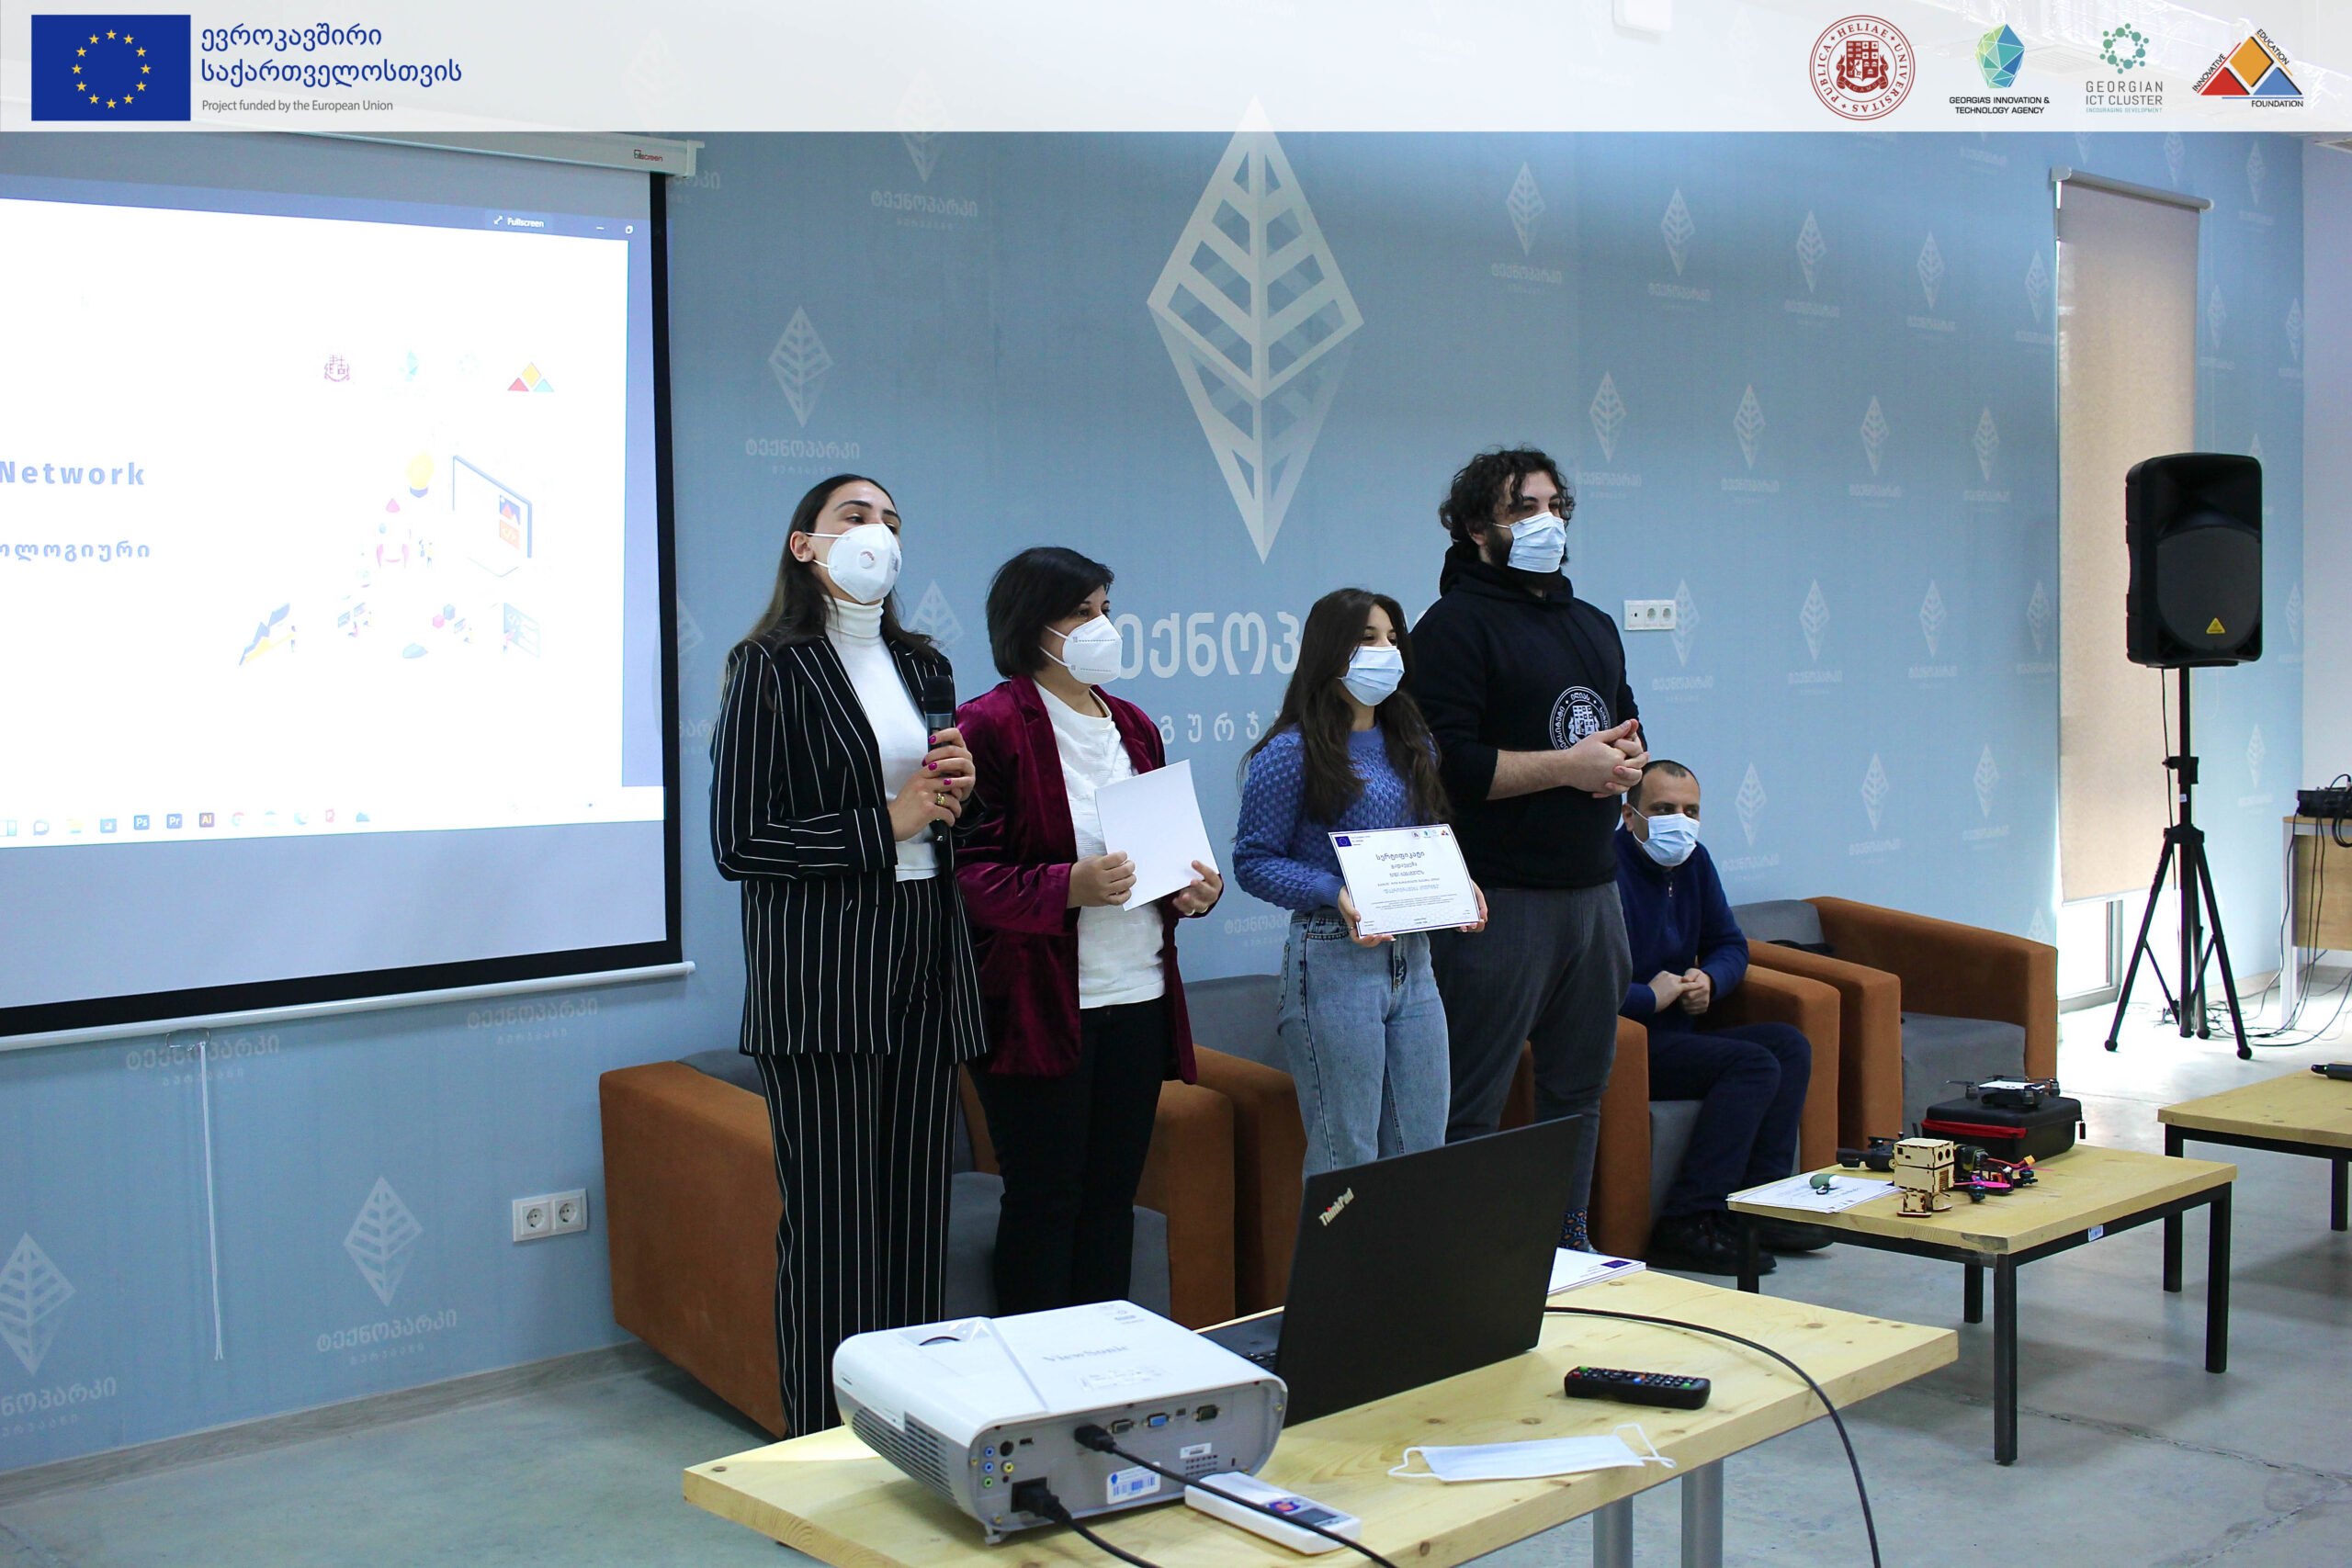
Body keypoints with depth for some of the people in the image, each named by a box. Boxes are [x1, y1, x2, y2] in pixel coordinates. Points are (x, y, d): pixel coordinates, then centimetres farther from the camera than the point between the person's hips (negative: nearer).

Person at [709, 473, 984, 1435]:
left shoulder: (922, 665, 17)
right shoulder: (772, 668, -3)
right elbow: (737, 842, -10)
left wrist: (961, 792, 3)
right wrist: (886, 824, -10)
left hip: (924, 960, 6)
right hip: (819, 972, -6)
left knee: (916, 1213, 7)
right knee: (831, 1222, -4)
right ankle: (828, 1445, 5)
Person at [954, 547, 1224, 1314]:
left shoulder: (1133, 725, 15)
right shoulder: (988, 726, -8)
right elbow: (964, 872, -13)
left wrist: (1192, 889, 3)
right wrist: (1067, 887, -26)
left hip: (1137, 993, 7)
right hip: (1038, 1004, -7)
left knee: (1114, 1191, 11)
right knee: (1045, 1195, 1)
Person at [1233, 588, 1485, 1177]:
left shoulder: (1413, 747, 14)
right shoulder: (1291, 753, -7)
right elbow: (1253, 862, -8)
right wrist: (1338, 895, -21)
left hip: (1413, 962, 7)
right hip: (1334, 963, -7)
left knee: (1424, 1155, 10)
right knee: (1347, 1163, -1)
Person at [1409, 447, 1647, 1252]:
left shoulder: (1593, 625, 20)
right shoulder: (1456, 625, -7)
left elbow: (1624, 727, 28)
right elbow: (1446, 763, -17)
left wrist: (1627, 756, 3)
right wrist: (1568, 766, -16)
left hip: (1593, 889, 8)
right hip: (1501, 902, -8)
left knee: (1579, 1086, 16)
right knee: (1471, 1106, -4)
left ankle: (1567, 1245, 29)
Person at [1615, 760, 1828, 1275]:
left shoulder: (1692, 860, 10)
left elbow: (1730, 945, 22)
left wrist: (1708, 980, -1)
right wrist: (1651, 997, -18)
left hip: (1676, 1033, 10)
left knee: (1790, 1045, -2)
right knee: (1754, 1064, -22)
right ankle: (1685, 1225, -26)